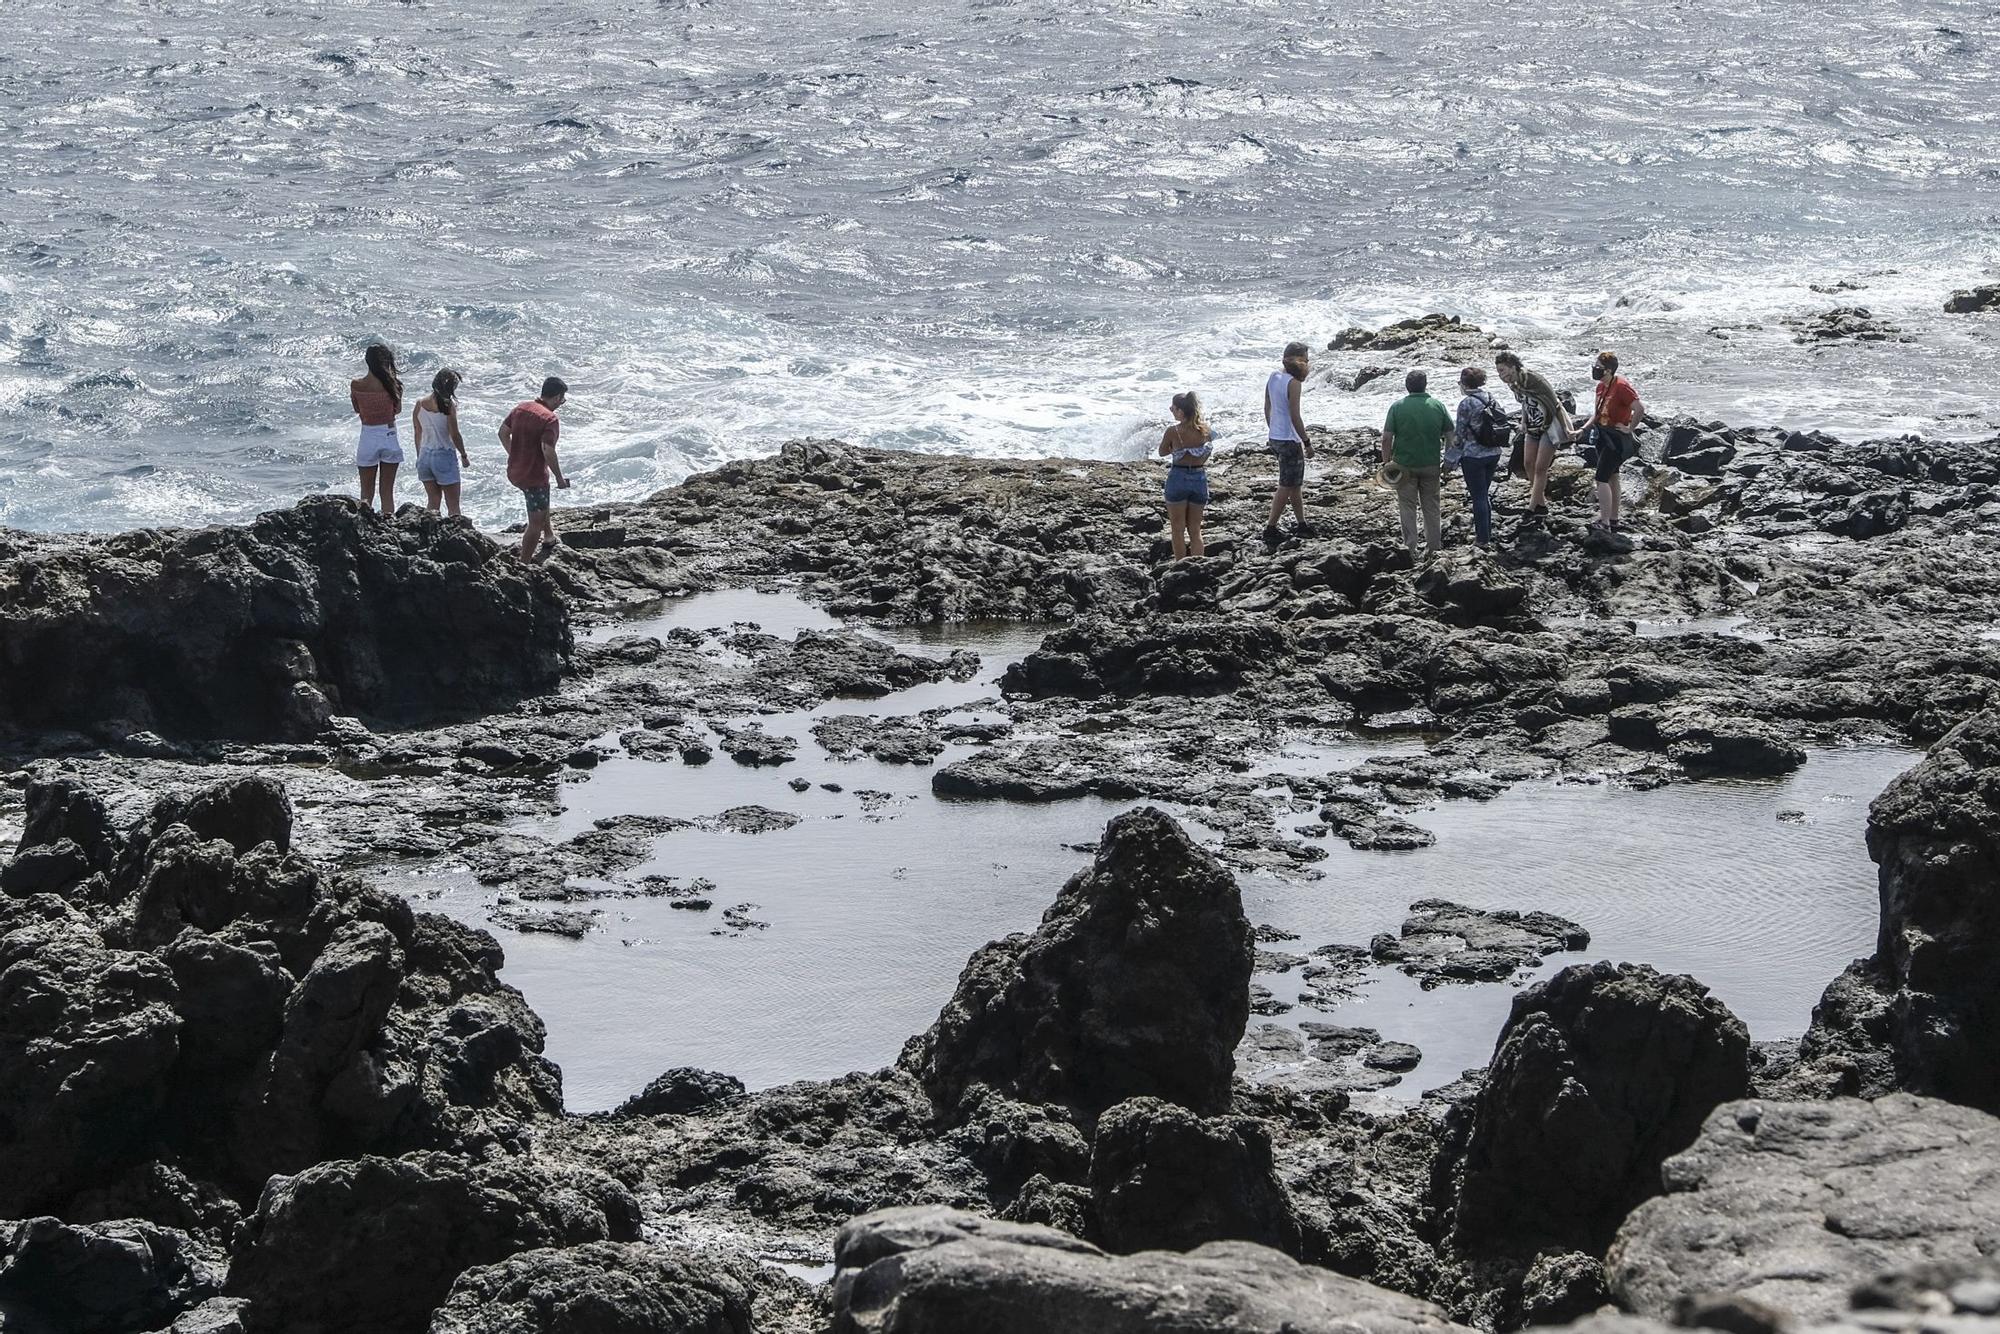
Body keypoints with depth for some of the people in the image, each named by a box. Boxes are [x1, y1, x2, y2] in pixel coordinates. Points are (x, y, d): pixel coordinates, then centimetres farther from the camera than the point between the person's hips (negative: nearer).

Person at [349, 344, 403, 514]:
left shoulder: (356, 385, -8)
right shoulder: (393, 384, -10)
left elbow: (357, 410, 7)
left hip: (368, 439, 0)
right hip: (390, 438, 0)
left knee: (366, 490, 12)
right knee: (387, 491, 11)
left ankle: (365, 504, -12)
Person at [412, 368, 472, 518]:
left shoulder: (419, 404, 0)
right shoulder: (448, 405, -15)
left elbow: (417, 434, 8)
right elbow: (454, 435, -14)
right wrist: (464, 456, 0)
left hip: (424, 456, 5)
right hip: (444, 455, -5)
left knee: (432, 501, 17)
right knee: (453, 504, 3)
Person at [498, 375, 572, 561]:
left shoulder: (521, 408, 3)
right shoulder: (549, 419, -21)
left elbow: (503, 432, 11)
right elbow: (548, 452, -28)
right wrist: (559, 479, -16)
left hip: (514, 472, 8)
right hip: (534, 475, -8)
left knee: (542, 505, 35)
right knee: (536, 523, 3)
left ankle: (549, 538, 46)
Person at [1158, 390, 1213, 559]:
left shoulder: (1173, 431, -15)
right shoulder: (1205, 430, -5)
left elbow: (1162, 452, 2)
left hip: (1178, 477, -3)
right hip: (1200, 479, 3)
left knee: (1178, 530, 9)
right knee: (1195, 530, 14)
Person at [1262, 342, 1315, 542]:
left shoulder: (1273, 377, 5)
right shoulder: (1293, 383, -19)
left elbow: (1267, 409, 13)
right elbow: (1295, 417, -20)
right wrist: (1307, 442, -13)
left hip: (1275, 437, 9)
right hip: (1289, 440, -9)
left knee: (1295, 483, 19)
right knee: (1286, 487, 0)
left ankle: (1301, 523, 27)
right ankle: (1270, 528, 3)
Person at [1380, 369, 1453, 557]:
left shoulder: (1397, 406, -9)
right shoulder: (1437, 406, -3)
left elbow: (1386, 438, -11)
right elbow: (1451, 436, 0)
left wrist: (1386, 462, 0)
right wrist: (1448, 461, 12)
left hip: (1404, 464, -2)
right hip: (1431, 464, 2)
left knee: (1407, 506, 7)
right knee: (1431, 506, 13)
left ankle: (1410, 548, 6)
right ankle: (1432, 548, 17)